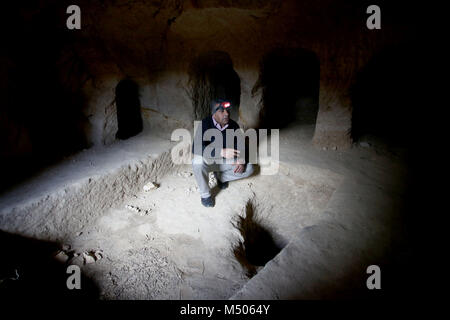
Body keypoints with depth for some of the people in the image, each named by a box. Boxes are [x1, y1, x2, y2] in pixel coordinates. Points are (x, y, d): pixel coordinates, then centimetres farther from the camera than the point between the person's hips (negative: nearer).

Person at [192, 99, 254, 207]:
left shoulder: (233, 125, -9)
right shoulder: (205, 124, -24)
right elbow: (195, 148, -37)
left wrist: (241, 161, -21)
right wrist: (221, 152, -48)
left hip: (225, 161, 4)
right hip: (208, 160, -4)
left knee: (248, 168, -11)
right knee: (198, 161, -37)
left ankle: (220, 176, 12)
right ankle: (205, 194, -14)